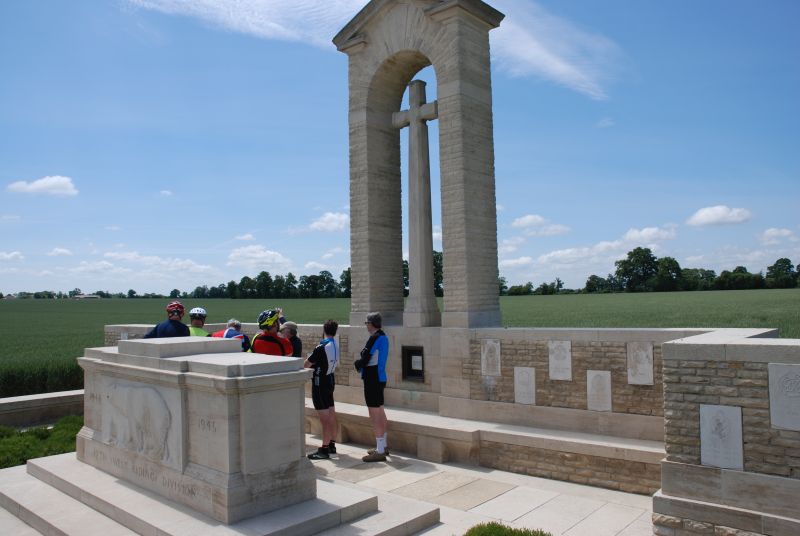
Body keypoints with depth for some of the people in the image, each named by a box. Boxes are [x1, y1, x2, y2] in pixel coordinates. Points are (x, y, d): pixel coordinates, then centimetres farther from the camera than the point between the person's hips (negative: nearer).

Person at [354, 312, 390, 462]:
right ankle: (382, 446, 32)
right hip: (380, 378, 10)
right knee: (380, 412, 19)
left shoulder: (374, 339, -19)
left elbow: (364, 360, -18)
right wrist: (361, 363, 6)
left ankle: (380, 452, 0)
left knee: (375, 415, -5)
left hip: (372, 380, -10)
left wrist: (358, 363, 1)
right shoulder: (383, 337, 10)